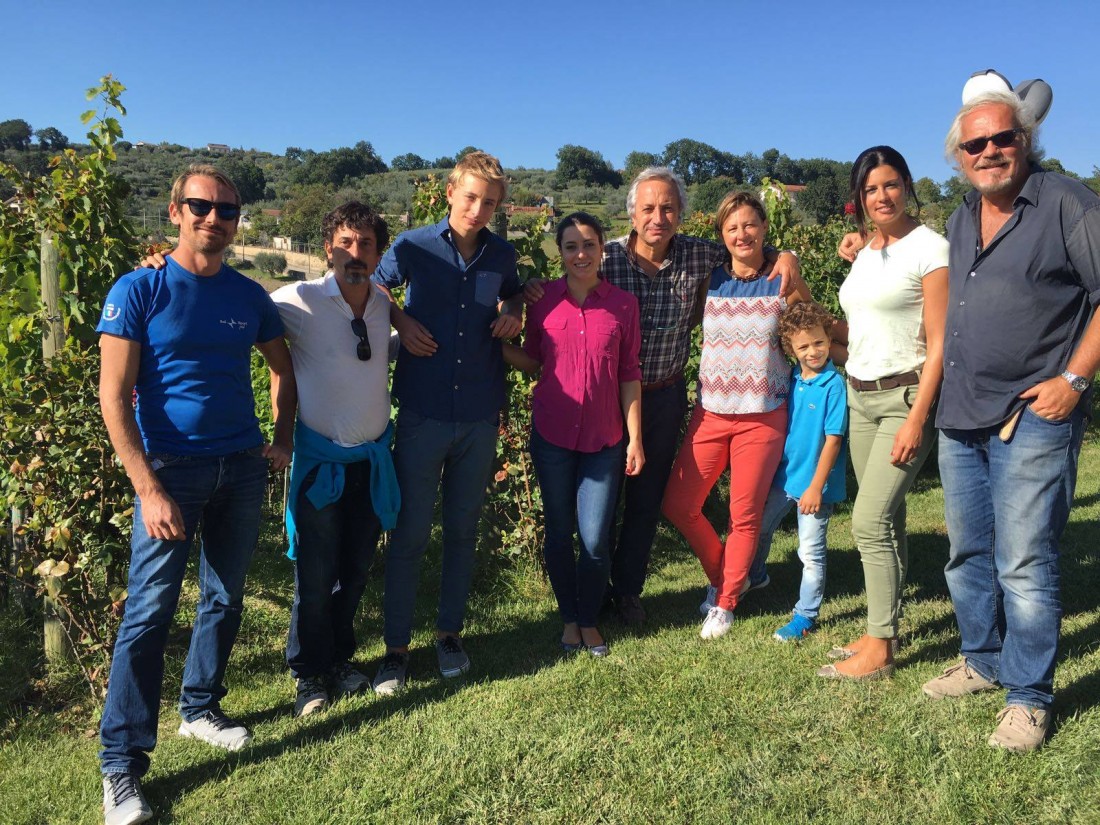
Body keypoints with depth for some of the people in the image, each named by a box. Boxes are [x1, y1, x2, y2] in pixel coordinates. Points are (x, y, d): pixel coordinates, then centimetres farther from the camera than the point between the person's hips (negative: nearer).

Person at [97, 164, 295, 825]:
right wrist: (149, 490, -18)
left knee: (225, 598, 13)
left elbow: (285, 367, 21)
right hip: (172, 469, -4)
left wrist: (282, 438, 10)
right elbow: (114, 397, -11)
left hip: (243, 469, 5)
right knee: (150, 611, -3)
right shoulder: (139, 291, -7)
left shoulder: (249, 296, 6)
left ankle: (201, 709, 33)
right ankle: (122, 764, 8)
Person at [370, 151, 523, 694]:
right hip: (423, 414, -2)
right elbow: (370, 291, 12)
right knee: (409, 532, 3)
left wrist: (514, 314, 2)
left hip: (480, 418, 3)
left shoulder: (503, 256, 4)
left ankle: (450, 631, 29)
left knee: (463, 529, 13)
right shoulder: (413, 247, -4)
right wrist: (400, 321, -6)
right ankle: (396, 646, 16)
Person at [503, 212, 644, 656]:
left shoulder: (623, 303, -2)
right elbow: (532, 361, 7)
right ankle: (569, 618, 33)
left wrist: (635, 438, 0)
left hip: (603, 438, 0)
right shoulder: (543, 299, -2)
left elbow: (629, 374, 1)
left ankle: (590, 620, 26)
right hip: (552, 434, 1)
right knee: (558, 532, 12)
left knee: (595, 540, 1)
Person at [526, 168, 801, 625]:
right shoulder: (606, 257, -14)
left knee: (647, 499, 14)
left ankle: (628, 589, 33)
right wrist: (529, 288, -28)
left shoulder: (698, 255, -5)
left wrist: (784, 256, -7)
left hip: (665, 397, 2)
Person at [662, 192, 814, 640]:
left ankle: (726, 602, 26)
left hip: (763, 416, -2)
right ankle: (722, 574, 29)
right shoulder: (710, 280, 3)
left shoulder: (782, 283, -2)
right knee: (677, 505, 3)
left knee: (745, 515, 5)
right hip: (711, 412, 3)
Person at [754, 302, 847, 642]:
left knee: (811, 553, 5)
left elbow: (833, 439, -16)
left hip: (814, 483, -6)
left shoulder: (834, 385, -16)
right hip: (783, 475, 6)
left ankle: (805, 615, 20)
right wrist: (772, 469, 11)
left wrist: (816, 487, -16)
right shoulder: (790, 379, 1)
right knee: (758, 529, 19)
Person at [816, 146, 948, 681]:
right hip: (860, 395, 7)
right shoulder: (865, 250, 13)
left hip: (906, 396, -7)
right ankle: (885, 630, 21)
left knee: (870, 521, -10)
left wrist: (917, 419, -18)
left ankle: (879, 649, 2)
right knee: (886, 518, 11)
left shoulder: (929, 248, -9)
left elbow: (939, 345, -13)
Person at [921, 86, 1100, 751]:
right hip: (962, 419, 7)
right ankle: (984, 661, 33)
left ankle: (1029, 697, 11)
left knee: (1023, 565, -4)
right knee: (968, 554, 15)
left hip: (1033, 418, -7)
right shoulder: (961, 222, 15)